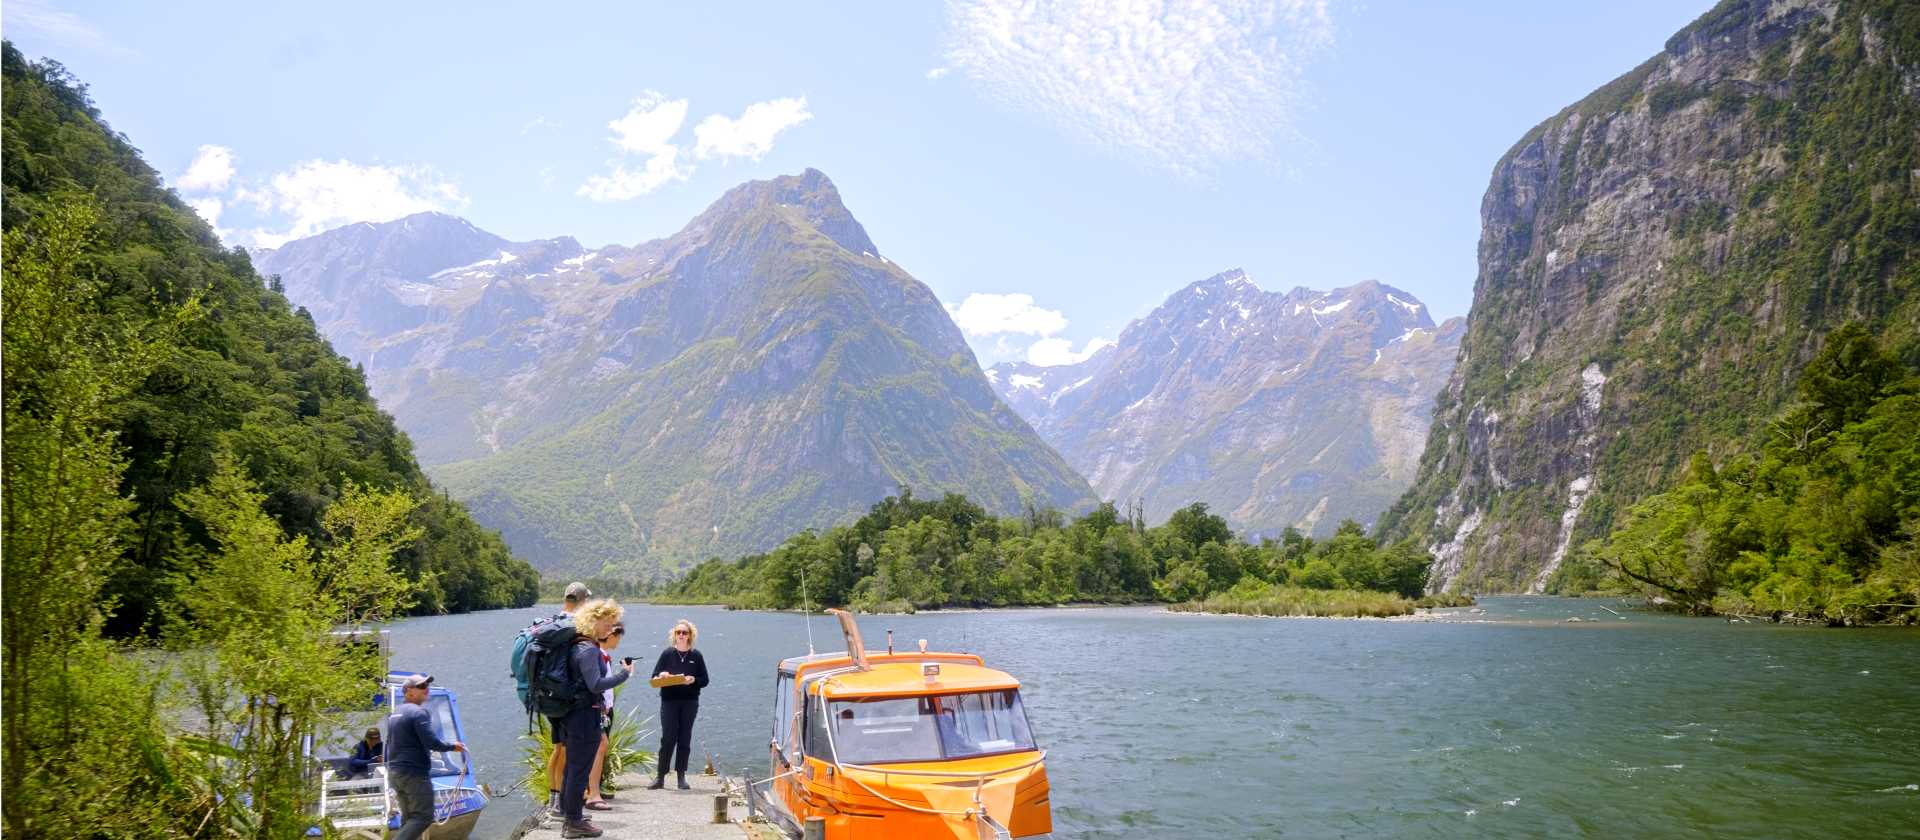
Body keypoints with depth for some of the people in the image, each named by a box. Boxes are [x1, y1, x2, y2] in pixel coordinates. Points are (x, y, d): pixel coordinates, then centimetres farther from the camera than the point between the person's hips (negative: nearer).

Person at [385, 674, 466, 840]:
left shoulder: (395, 714, 16)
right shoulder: (418, 712, -13)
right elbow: (431, 742, -20)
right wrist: (452, 746, -4)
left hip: (394, 772, 9)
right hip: (414, 773, -9)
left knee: (408, 817, 14)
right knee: (423, 816, -7)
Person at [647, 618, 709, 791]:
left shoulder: (696, 656, 5)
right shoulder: (667, 653, 4)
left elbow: (704, 680, 4)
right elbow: (655, 677, 4)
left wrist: (693, 680, -15)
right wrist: (662, 675, -17)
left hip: (690, 702, 1)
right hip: (669, 701, -1)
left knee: (685, 739, 4)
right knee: (668, 738, -5)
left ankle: (681, 776, 11)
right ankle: (660, 777, -1)